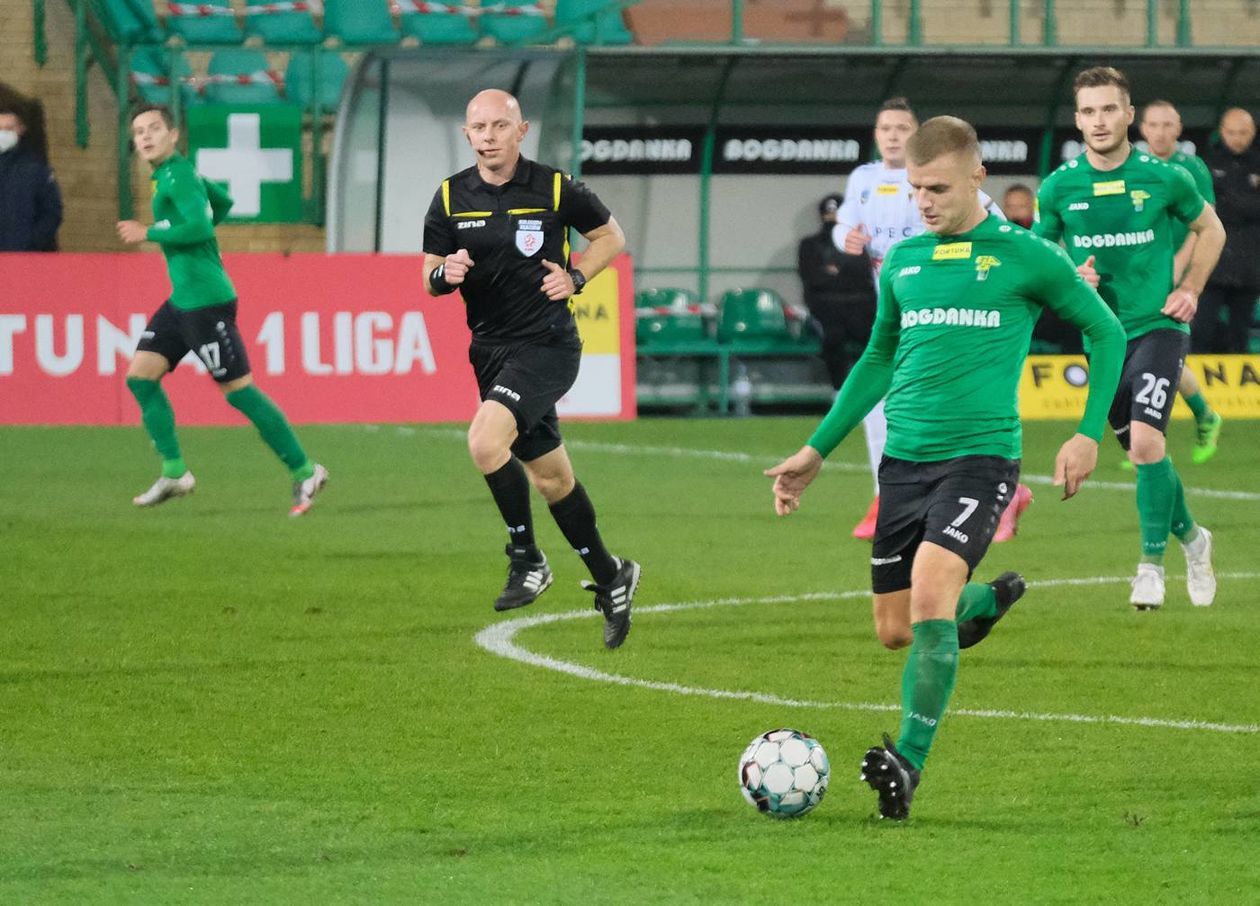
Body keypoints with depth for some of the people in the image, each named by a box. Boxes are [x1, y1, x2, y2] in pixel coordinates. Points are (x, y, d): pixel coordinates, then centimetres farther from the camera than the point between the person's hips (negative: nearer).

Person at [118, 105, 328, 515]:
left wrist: (150, 233, -15)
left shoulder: (178, 176, -14)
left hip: (206, 301, -10)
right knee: (140, 376, 5)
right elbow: (222, 202, 30)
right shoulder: (173, 174, 15)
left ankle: (304, 471, 1)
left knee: (238, 389, -6)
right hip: (182, 300, 10)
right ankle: (174, 473, 7)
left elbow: (199, 226, -26)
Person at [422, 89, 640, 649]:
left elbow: (611, 236, 8)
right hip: (491, 348, 5)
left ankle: (527, 559, -10)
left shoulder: (554, 188, -6)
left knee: (486, 439, -26)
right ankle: (609, 579, 29)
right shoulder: (450, 197, 3)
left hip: (547, 345, -5)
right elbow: (431, 278, 8)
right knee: (551, 477, 13)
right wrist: (445, 274, -15)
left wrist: (576, 277, -7)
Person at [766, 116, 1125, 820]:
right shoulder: (903, 262, 11)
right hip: (904, 461, 6)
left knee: (930, 592, -26)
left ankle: (910, 764, -20)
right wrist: (818, 451, 22)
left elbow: (1107, 332, 6)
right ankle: (987, 599, 40)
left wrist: (1090, 433, -3)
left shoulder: (1023, 257, -2)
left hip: (981, 454, -6)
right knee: (896, 629, 7)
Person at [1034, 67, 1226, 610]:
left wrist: (1190, 289, 0)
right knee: (1142, 455, 12)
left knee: (1145, 441, -20)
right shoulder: (1059, 188, -3)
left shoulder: (1164, 179, -7)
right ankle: (1190, 537, 37)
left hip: (1158, 326, -3)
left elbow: (1210, 229, 10)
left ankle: (1152, 563, -9)